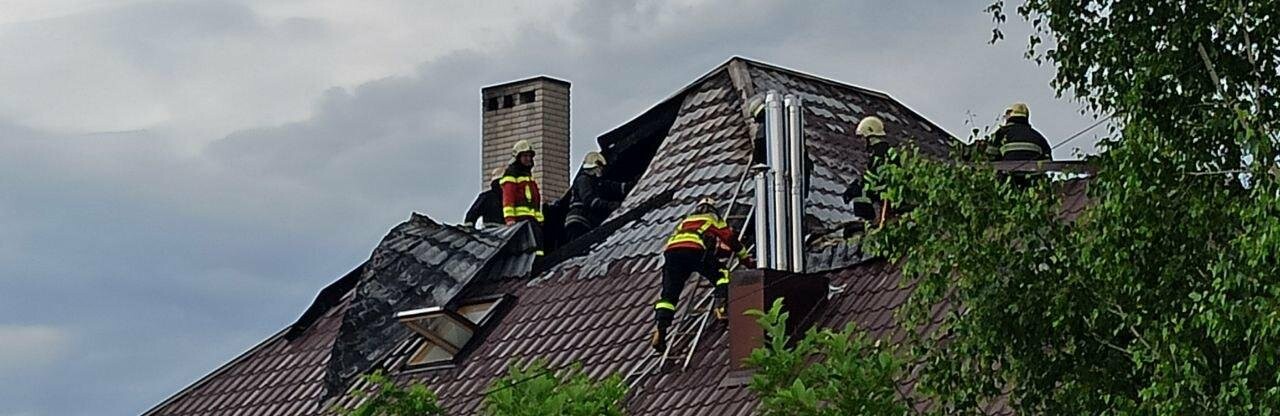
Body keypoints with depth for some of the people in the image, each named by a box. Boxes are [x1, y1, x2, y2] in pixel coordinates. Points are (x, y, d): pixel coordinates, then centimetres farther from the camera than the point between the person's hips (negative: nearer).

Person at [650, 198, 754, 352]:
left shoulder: (685, 221, 42)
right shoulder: (713, 219, 30)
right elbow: (731, 239, 31)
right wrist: (747, 259, 41)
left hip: (671, 250, 4)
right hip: (695, 249, -4)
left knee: (668, 294, 1)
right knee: (722, 275, 13)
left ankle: (660, 329, -16)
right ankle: (720, 306, -11)